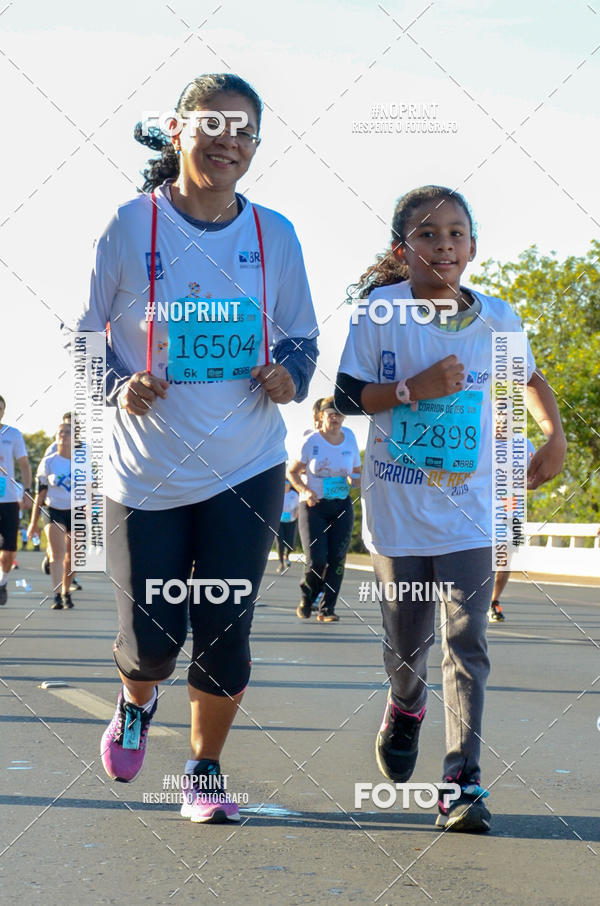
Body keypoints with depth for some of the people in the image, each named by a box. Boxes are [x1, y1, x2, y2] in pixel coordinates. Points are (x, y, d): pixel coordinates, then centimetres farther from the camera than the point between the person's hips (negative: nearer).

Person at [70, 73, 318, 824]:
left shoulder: (275, 235, 1)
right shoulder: (129, 226, -7)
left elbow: (301, 337, 12)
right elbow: (78, 333, 1)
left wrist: (290, 375, -10)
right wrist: (118, 386, -18)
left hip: (247, 471, 2)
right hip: (146, 472, -1)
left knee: (223, 633, 0)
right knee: (152, 636, 2)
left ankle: (205, 769, 23)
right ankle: (135, 705, 40)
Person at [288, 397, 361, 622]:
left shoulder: (350, 441, 5)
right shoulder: (311, 442, -5)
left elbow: (357, 473, 16)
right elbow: (292, 472, 2)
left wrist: (355, 480, -8)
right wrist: (305, 491, -16)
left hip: (342, 506, 3)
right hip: (313, 506, -3)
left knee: (337, 557, -6)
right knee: (317, 560, -12)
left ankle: (327, 608, 0)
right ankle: (307, 596, 18)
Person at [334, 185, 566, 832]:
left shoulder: (496, 318, 0)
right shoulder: (379, 309, -8)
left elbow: (529, 378, 17)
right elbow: (346, 395, -9)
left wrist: (554, 435, 2)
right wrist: (415, 388, -21)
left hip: (469, 512, 1)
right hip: (397, 510, -1)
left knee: (466, 643, -7)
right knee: (407, 645, 11)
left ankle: (462, 785, -5)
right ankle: (405, 708, 46)